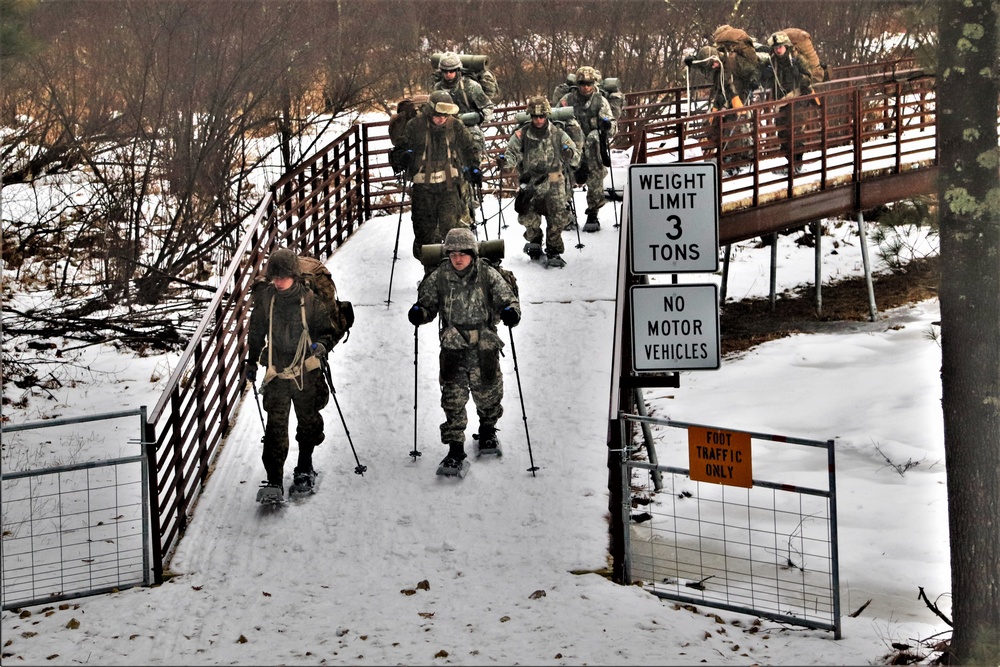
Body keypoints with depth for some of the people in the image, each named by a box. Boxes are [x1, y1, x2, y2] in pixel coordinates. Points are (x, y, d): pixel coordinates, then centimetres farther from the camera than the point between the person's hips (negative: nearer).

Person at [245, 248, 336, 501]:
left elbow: (329, 331, -2)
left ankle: (305, 467, 38)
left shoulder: (310, 300, -9)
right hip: (276, 374, 0)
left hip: (306, 372, 0)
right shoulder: (264, 298, -2)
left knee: (308, 423, 15)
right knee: (275, 427, -9)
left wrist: (322, 344, -24)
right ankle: (274, 481, -9)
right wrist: (252, 363, 17)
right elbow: (256, 333, 12)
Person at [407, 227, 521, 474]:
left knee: (488, 393, 13)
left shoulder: (488, 275, -5)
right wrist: (419, 312, -15)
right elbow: (428, 304, 8)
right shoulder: (439, 277, -2)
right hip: (452, 346, 0)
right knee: (453, 397, -7)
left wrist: (511, 312, -24)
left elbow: (507, 299, -1)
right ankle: (455, 449, -1)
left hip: (484, 346, 0)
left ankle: (487, 430, 44)